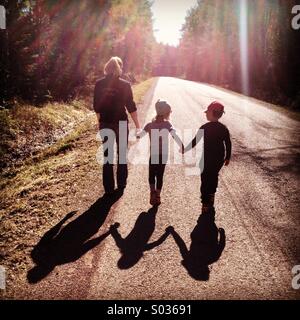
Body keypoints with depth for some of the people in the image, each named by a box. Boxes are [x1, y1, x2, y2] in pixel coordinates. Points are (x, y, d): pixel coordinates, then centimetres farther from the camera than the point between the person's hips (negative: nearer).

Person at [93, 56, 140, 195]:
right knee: (122, 154, 16)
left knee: (107, 156, 12)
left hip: (105, 124, 2)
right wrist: (137, 126, -3)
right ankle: (121, 184, 24)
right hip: (121, 123, -2)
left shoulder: (99, 84, -2)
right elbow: (131, 107, -9)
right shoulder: (125, 85, -9)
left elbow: (96, 107, 2)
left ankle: (109, 188, 16)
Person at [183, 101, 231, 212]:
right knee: (214, 176, 22)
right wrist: (227, 157, 14)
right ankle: (211, 196, 36)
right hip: (219, 159, 4)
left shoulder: (205, 128, -14)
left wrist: (185, 150, 3)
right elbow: (228, 144, 2)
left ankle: (205, 203, 5)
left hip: (207, 158, -4)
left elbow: (195, 141, -10)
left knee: (205, 179, 5)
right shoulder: (224, 128, -2)